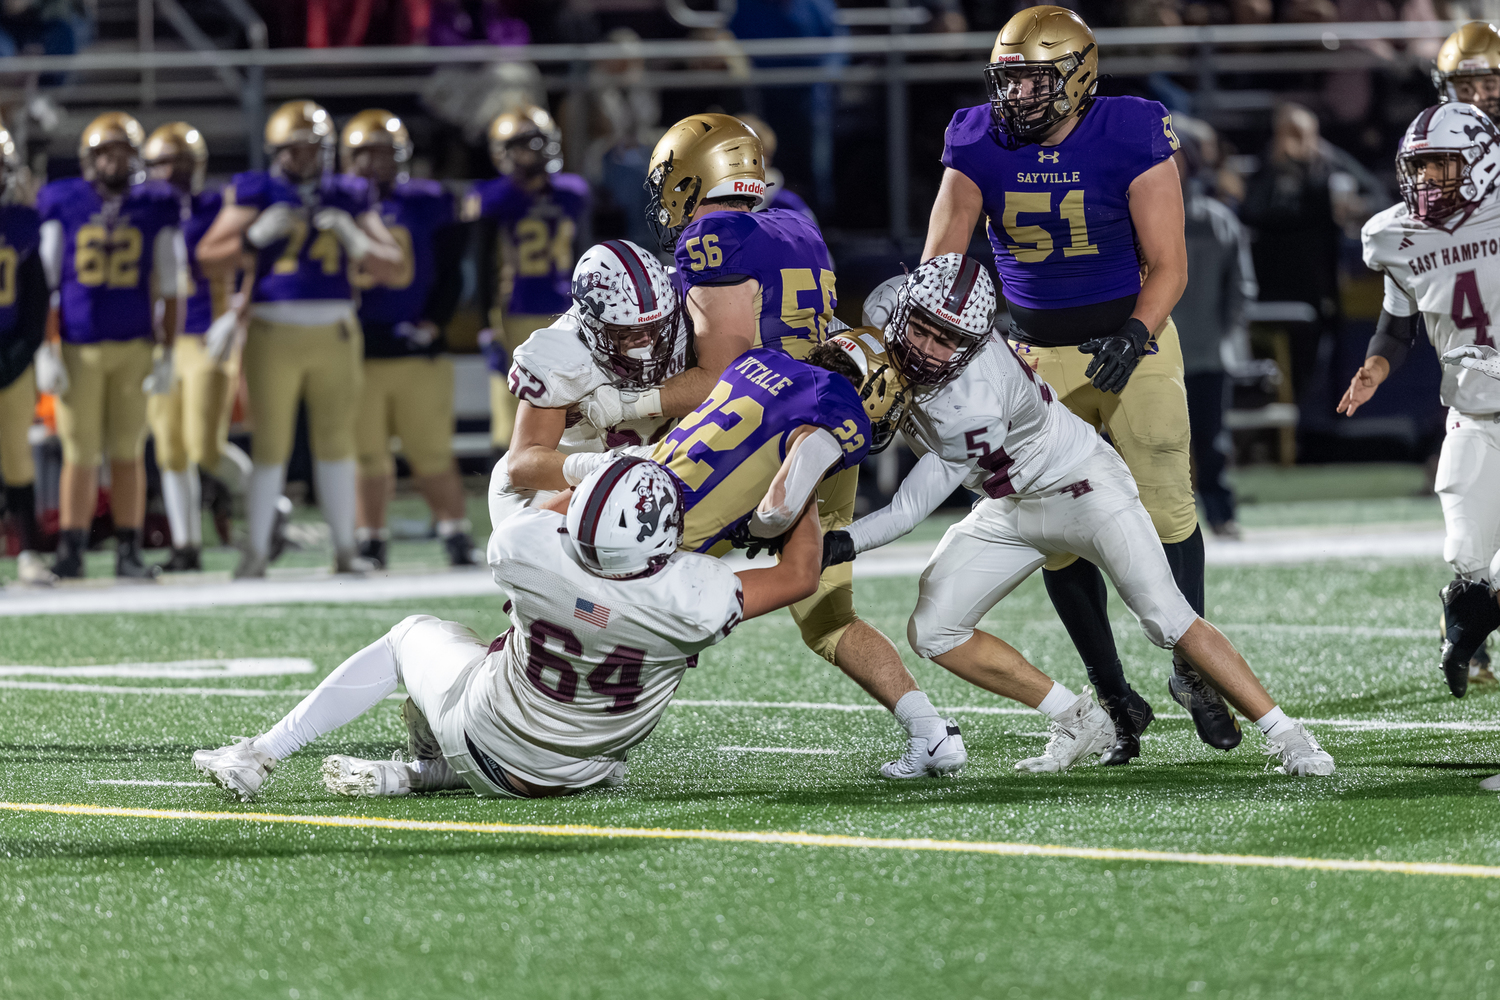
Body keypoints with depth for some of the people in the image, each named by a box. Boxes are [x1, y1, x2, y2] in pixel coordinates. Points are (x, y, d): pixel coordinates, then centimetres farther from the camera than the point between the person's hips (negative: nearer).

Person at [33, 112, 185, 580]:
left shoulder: (156, 210, 3)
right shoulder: (62, 206, 0)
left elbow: (168, 290, 7)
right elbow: (44, 283, 3)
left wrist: (166, 353, 3)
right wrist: (44, 349, -2)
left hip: (134, 346, 1)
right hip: (78, 346, -1)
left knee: (128, 450, 4)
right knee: (80, 453, 0)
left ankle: (129, 553, 8)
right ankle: (70, 552, 6)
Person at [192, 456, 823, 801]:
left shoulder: (527, 547, -31)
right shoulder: (688, 598, -34)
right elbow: (798, 578, -16)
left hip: (485, 745, -1)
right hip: (578, 770, 1)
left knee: (411, 636, 27)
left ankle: (261, 754, 24)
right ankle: (422, 775, 15)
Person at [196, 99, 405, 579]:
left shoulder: (348, 198, 9)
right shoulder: (257, 194, 2)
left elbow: (393, 267, 8)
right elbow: (209, 260, -2)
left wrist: (355, 241, -10)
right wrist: (256, 236, -17)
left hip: (335, 333, 2)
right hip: (274, 334, -2)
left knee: (335, 440, 6)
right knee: (270, 444, -1)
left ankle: (344, 547, 13)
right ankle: (256, 549, 6)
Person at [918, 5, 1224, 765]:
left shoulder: (1131, 139, -16)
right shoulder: (981, 148, -8)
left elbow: (1167, 264, -13)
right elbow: (939, 263, -9)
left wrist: (1135, 339, -28)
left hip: (1129, 338, -2)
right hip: (1038, 355, 3)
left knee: (1164, 509, -8)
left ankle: (1190, 670, 13)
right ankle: (1115, 700, 12)